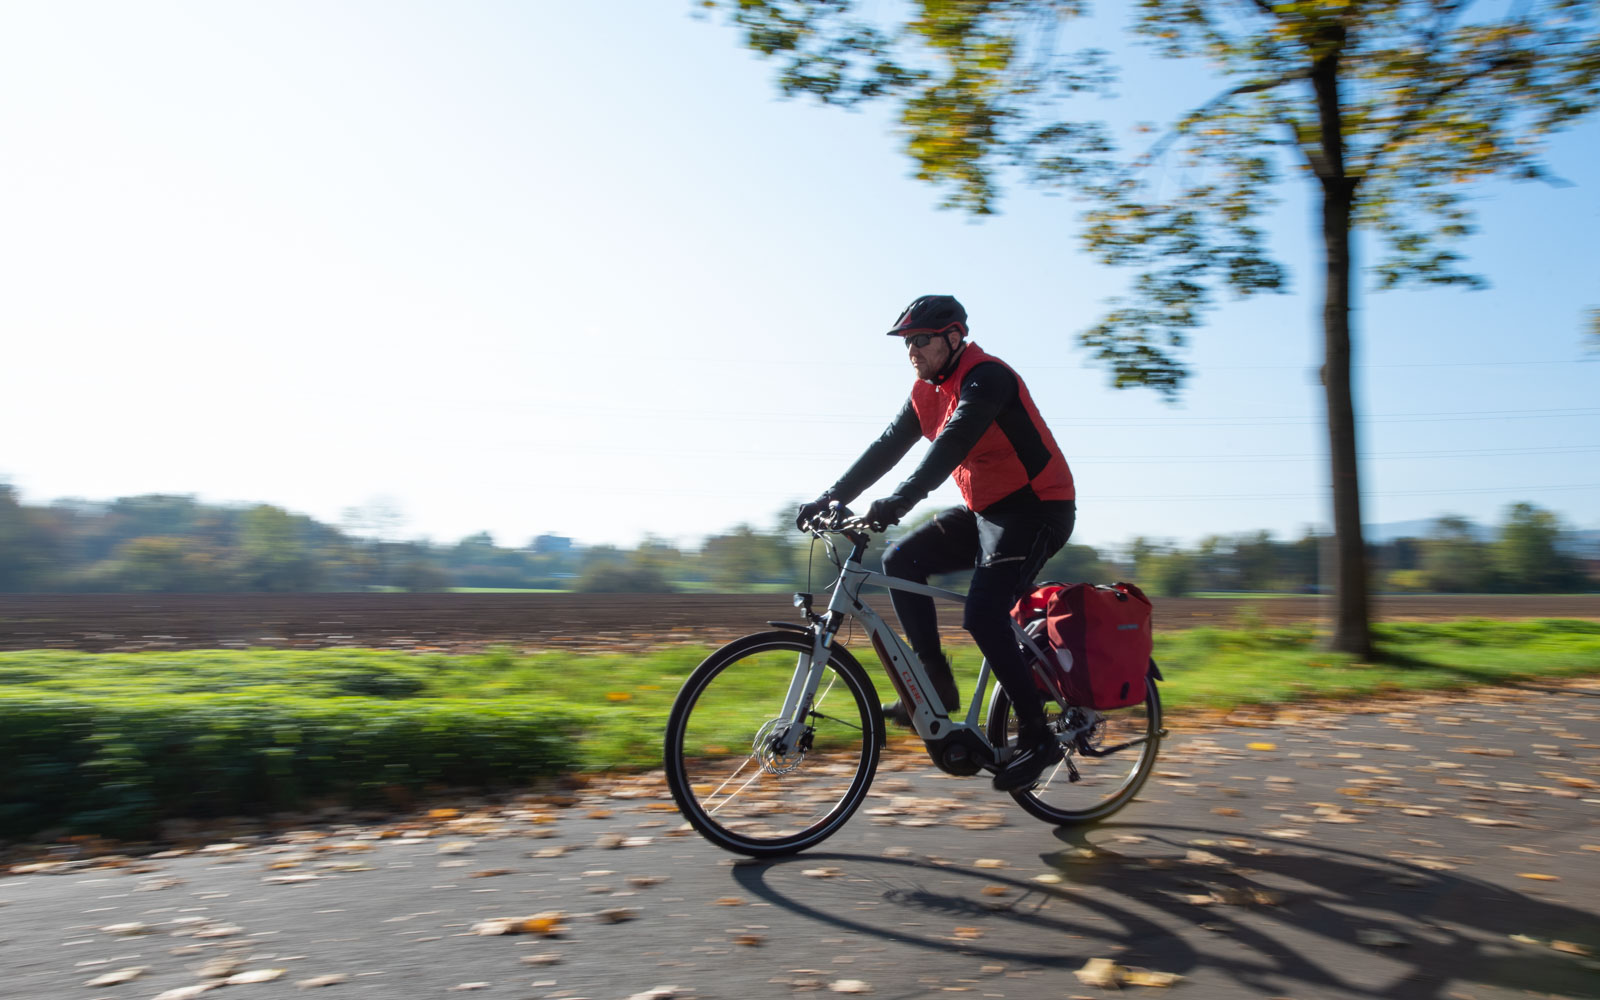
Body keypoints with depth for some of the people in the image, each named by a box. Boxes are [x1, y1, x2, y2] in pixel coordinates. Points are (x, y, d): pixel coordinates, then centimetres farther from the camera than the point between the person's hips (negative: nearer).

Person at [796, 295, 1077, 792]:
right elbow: (887, 447, 7)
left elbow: (953, 442, -33)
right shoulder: (927, 391, 9)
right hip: (985, 511, 9)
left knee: (983, 615, -21)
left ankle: (1037, 737, -8)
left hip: (1036, 509, -9)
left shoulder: (986, 377, -18)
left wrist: (901, 499, -45)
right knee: (901, 560, -5)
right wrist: (831, 497, -2)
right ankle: (936, 684, 1)